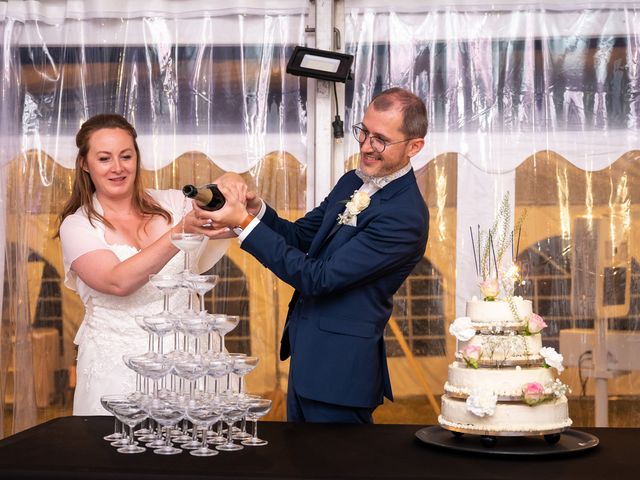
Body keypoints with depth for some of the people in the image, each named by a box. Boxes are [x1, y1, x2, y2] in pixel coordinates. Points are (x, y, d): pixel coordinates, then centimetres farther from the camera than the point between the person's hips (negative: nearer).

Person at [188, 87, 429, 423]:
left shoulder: (405, 216, -23)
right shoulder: (352, 182, 7)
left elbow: (318, 279, -24)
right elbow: (301, 236, 11)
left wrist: (244, 223, -23)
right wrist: (256, 209, -10)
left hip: (340, 370, -9)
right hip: (307, 356, 9)